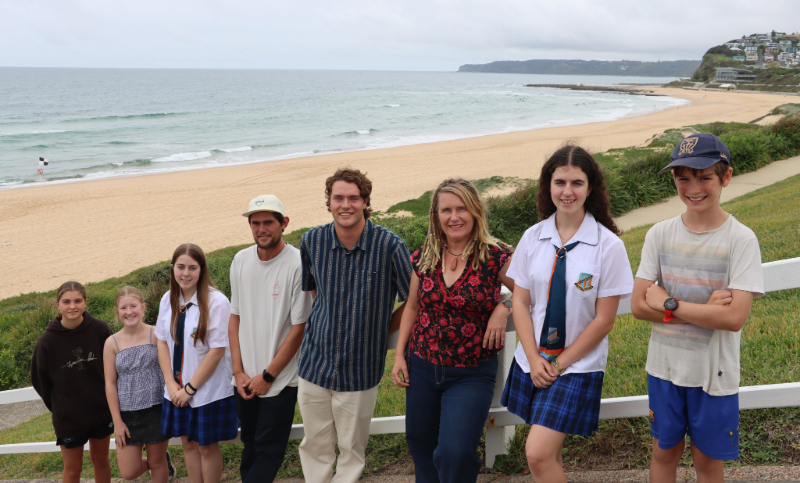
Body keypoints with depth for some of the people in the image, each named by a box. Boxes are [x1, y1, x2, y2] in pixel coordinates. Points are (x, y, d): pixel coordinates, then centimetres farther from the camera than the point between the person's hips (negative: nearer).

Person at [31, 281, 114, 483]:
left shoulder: (100, 329, -12)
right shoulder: (48, 340, -15)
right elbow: (40, 379, -1)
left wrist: (108, 396, 3)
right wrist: (58, 407, 4)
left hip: (101, 411, 1)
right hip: (68, 416, -1)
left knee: (101, 460, 18)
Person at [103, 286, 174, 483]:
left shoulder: (156, 334, -6)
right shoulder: (112, 343, -2)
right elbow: (110, 383, 0)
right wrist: (117, 421, -1)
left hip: (157, 409, -2)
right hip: (128, 414, 2)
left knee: (157, 462, 9)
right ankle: (163, 461, 34)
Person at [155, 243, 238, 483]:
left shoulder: (216, 302, -18)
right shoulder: (168, 300, 1)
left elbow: (217, 351, -18)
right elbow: (162, 341, 5)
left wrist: (190, 388, -14)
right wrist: (171, 383, -4)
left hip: (208, 390, -5)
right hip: (178, 390, 5)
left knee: (206, 445, 7)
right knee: (188, 442, 16)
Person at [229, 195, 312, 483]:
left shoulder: (297, 264, -15)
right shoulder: (241, 260, 2)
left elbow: (299, 329, -13)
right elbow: (235, 318, 8)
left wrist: (267, 376, -10)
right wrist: (238, 371, 1)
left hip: (281, 380, -5)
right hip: (246, 381, 5)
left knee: (269, 451, 2)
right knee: (250, 446, 18)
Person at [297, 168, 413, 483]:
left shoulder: (390, 246, -14)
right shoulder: (312, 241, -2)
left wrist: (379, 330, -1)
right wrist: (325, 325, 10)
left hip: (359, 367, -3)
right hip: (314, 362, 3)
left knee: (351, 449, 11)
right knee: (314, 446, 14)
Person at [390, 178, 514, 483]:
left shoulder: (495, 257, -11)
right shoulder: (424, 257, 1)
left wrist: (503, 308, -17)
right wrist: (399, 355, 8)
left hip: (472, 374, -4)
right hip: (422, 367, 4)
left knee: (454, 455, -10)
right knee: (419, 445, 16)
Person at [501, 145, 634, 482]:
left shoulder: (608, 245, -11)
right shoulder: (533, 238, 0)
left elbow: (604, 319, -10)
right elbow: (520, 302, 1)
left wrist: (560, 363, -9)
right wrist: (534, 360, -8)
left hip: (578, 366, -4)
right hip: (532, 361, 4)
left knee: (538, 454, -13)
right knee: (549, 450, 13)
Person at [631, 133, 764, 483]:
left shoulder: (741, 240, -13)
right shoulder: (660, 234, -4)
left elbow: (734, 318, -21)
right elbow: (639, 306, -8)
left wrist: (669, 303, -17)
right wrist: (704, 311, -17)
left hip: (713, 373, -2)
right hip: (665, 366, 3)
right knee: (664, 452, 17)